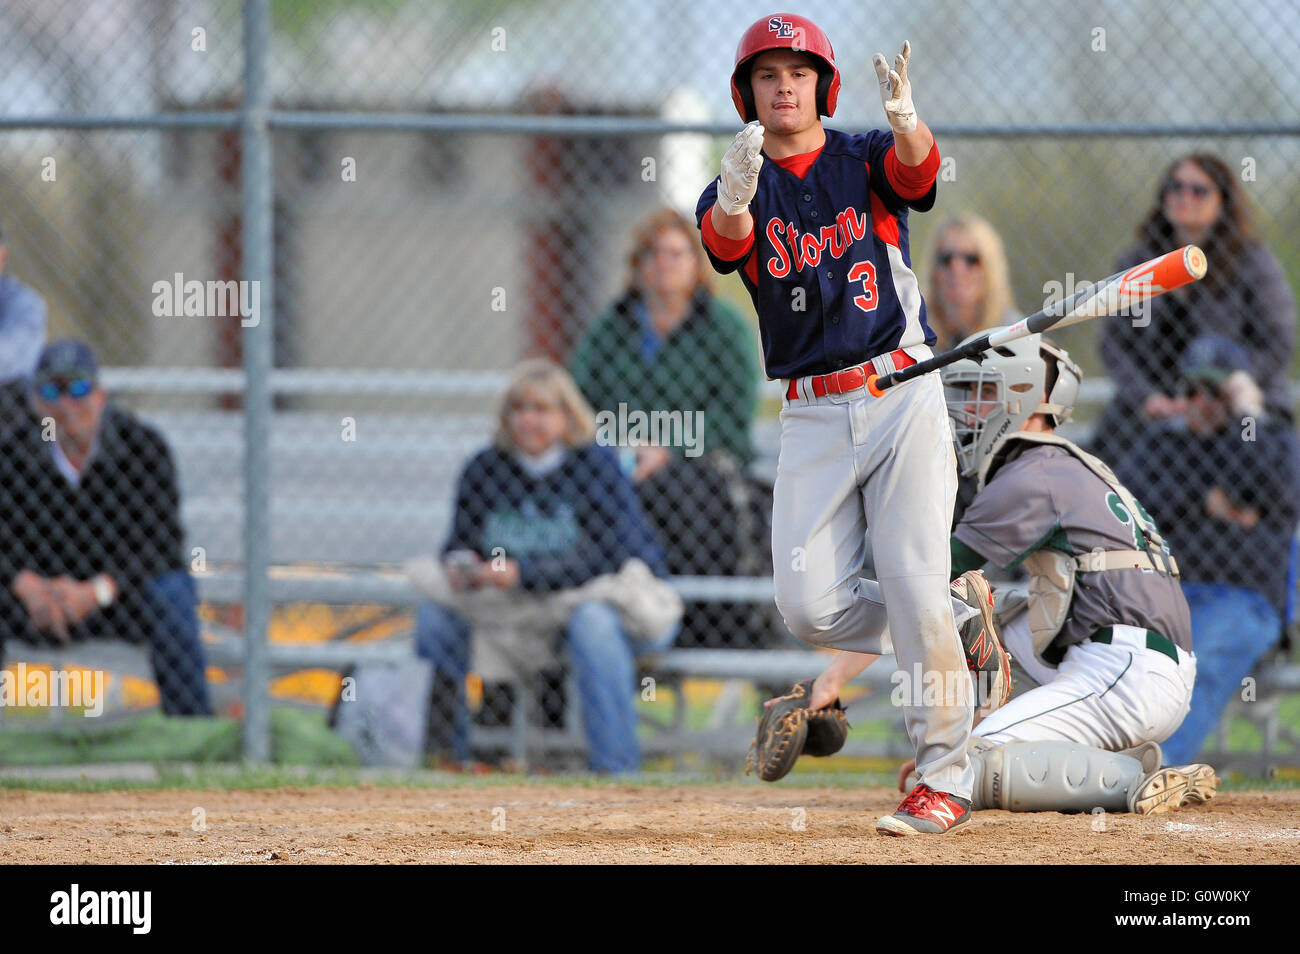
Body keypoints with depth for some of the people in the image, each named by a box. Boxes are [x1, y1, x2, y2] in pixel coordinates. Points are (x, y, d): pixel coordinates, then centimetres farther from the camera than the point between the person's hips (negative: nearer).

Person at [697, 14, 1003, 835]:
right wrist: (736, 197, -43)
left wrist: (906, 119, -45)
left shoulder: (866, 161, 3)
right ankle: (962, 627, 19)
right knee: (811, 607, -6)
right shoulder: (738, 190, 6)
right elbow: (725, 241, -18)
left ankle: (946, 775, -2)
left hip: (903, 397, -3)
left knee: (912, 579, -11)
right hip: (814, 419, 3)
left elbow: (918, 172, -21)